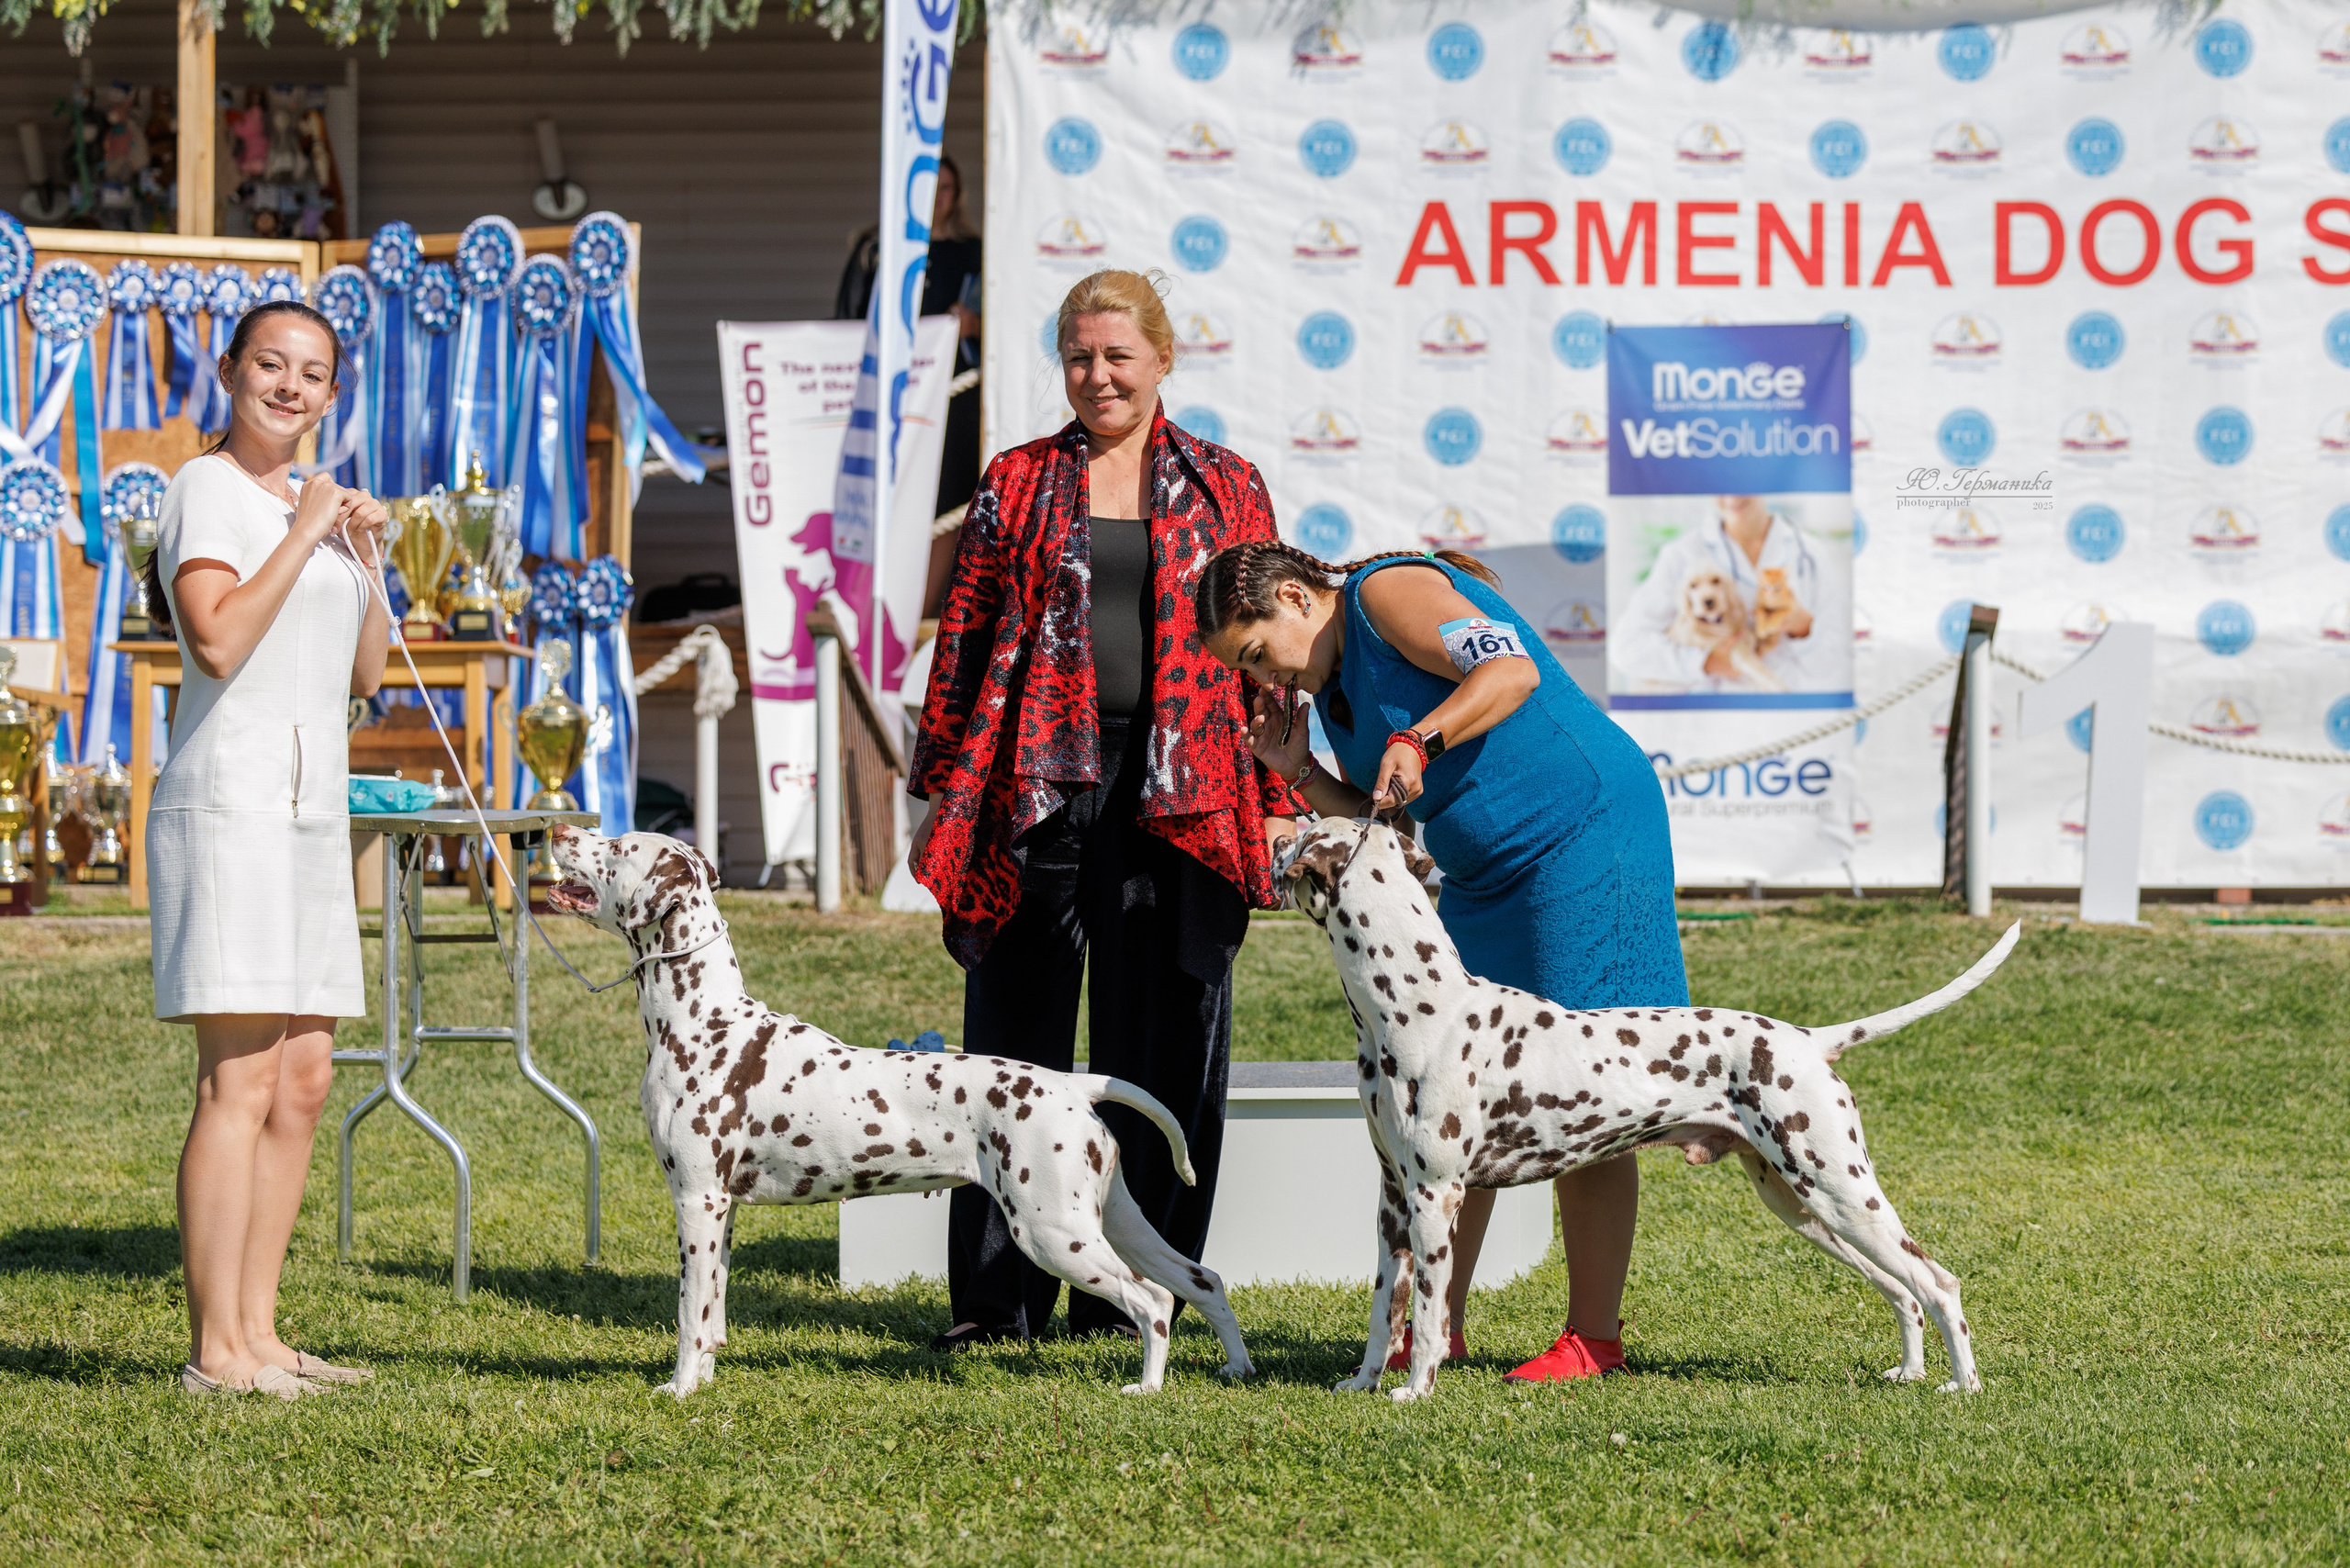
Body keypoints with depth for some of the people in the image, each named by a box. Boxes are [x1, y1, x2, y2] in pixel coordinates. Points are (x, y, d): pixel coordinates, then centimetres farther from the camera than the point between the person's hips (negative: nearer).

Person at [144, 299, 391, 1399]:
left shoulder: (304, 504, 19)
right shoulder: (208, 490, -6)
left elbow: (364, 675, 20)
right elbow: (218, 641, -19)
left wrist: (366, 554, 8)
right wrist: (304, 536, -14)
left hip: (308, 809, 9)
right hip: (230, 801, -9)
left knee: (303, 1084, 7)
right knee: (241, 1082, -13)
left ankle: (256, 1331, 10)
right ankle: (214, 1349, -13)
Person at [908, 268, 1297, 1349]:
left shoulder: (1224, 489, 11)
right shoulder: (1016, 485, 11)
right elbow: (966, 642, 10)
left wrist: (1277, 804, 5)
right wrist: (943, 789, 5)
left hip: (1179, 800, 0)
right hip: (1038, 783, 0)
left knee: (1160, 1046, 2)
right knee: (1016, 1040, 1)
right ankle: (999, 1294, 6)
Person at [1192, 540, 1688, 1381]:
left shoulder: (1387, 594, -13)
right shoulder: (1329, 684, 15)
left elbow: (1512, 669, -27)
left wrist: (1416, 742, -37)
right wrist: (1300, 772, 3)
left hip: (1586, 834, -10)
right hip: (1485, 876, 10)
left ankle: (1595, 1336, -3)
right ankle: (1436, 1325, 13)